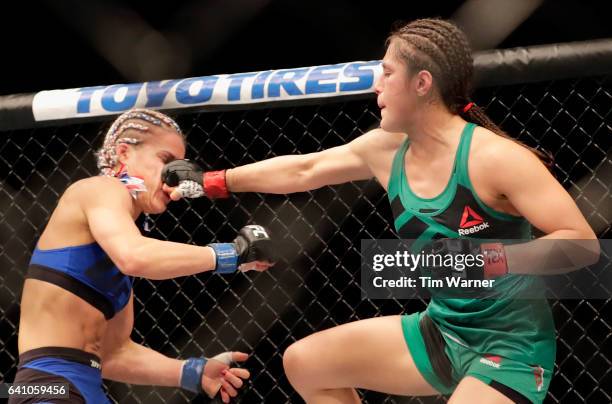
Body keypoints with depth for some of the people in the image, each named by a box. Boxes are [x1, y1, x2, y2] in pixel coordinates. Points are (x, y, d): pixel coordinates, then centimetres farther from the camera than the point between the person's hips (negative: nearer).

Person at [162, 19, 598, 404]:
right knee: (304, 362, 13)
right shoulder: (386, 149, -1)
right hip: (442, 332, 8)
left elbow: (582, 242, -23)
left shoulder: (495, 157, -22)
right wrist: (208, 180, 16)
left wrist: (488, 259, -35)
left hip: (511, 346, -8)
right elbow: (302, 170, 13)